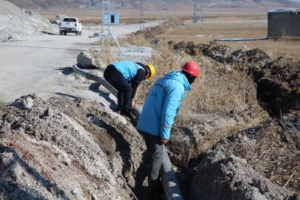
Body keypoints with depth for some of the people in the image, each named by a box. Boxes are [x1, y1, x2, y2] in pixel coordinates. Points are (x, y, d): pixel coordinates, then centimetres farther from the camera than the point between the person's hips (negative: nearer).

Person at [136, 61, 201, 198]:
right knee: (156, 158, 4)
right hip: (153, 128, -9)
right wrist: (165, 135, -16)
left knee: (152, 154, 22)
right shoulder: (177, 86, -15)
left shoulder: (163, 80, 13)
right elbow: (168, 112, -21)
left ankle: (154, 186, 35)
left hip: (144, 124, 9)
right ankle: (154, 190, 13)